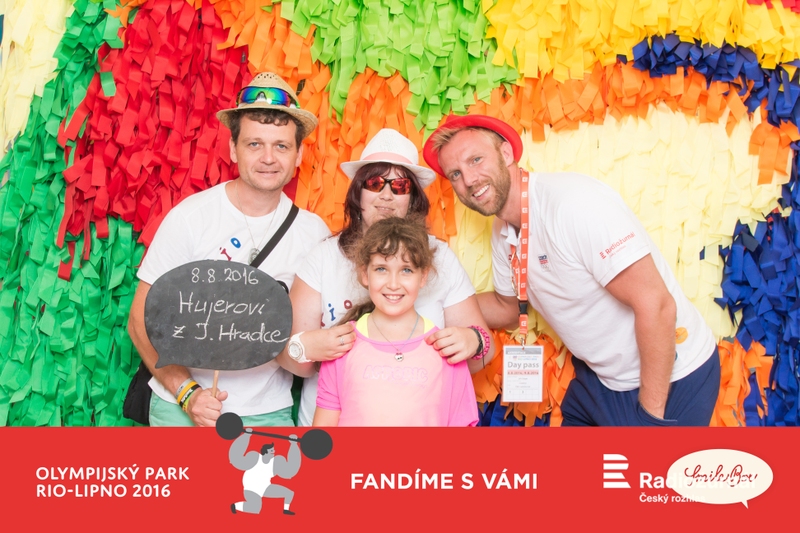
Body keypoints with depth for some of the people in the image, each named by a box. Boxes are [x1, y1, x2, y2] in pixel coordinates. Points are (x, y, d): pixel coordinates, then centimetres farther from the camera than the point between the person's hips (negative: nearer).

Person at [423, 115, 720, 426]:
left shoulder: (573, 201, -28)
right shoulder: (503, 234, -2)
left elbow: (655, 305, -27)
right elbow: (507, 307, 13)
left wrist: (652, 412, -20)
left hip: (670, 380, -7)